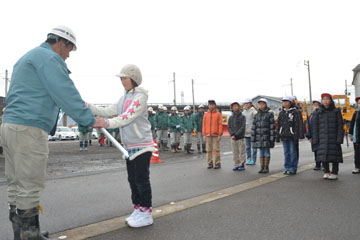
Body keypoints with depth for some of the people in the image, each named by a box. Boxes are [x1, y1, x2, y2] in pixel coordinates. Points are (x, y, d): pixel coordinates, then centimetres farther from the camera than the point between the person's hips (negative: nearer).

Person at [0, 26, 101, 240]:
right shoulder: (49, 57, -7)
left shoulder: (28, 58, 26)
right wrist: (89, 119, -12)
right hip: (29, 128, -10)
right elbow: (65, 93, -16)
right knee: (30, 187, -5)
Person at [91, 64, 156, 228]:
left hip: (142, 145, -9)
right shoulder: (124, 98, 13)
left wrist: (107, 123, -37)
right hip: (130, 146, 9)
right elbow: (108, 111, 9)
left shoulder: (140, 97, -14)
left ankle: (146, 214, 8)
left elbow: (128, 117, -26)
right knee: (132, 179, 15)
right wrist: (87, 106, -1)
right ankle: (138, 210, 28)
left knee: (142, 180, -3)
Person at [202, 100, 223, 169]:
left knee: (217, 149, -1)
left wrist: (220, 135, -9)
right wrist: (204, 134, 2)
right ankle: (210, 163, 12)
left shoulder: (218, 114, 2)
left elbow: (220, 124, -2)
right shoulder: (206, 114, 10)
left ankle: (218, 163, 6)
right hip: (208, 135, 3)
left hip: (216, 135, -3)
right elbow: (204, 125, 9)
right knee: (209, 150, 5)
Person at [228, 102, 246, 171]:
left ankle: (242, 165, 8)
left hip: (240, 138, -4)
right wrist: (232, 134, -11)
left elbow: (243, 127, -9)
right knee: (235, 153, 6)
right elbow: (229, 127, 5)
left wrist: (236, 135, -14)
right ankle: (236, 165, 13)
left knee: (241, 152, 0)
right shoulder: (231, 117, 11)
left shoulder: (242, 117, -1)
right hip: (233, 138, 4)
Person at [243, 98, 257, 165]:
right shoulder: (244, 111, 14)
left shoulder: (253, 111, -6)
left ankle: (253, 160, 5)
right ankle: (248, 159, 18)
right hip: (246, 132, 6)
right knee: (247, 146, 11)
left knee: (253, 146, -1)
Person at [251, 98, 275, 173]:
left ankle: (266, 168, 10)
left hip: (267, 136, -4)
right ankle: (262, 167, 14)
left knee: (266, 152, 2)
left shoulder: (269, 114, -2)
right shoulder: (257, 115, 11)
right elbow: (253, 127, 10)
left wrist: (272, 138, -12)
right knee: (261, 153, 9)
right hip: (259, 136, 4)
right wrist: (253, 138, 6)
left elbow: (272, 126, -6)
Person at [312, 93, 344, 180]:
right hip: (323, 139, 2)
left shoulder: (336, 111, 3)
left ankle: (334, 173, 12)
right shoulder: (318, 113, 7)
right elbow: (315, 127, 8)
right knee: (323, 156, 1)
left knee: (334, 156, 0)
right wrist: (315, 139, 2)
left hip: (334, 139, -2)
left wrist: (340, 138, -8)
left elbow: (340, 126, 0)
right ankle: (326, 172, 15)